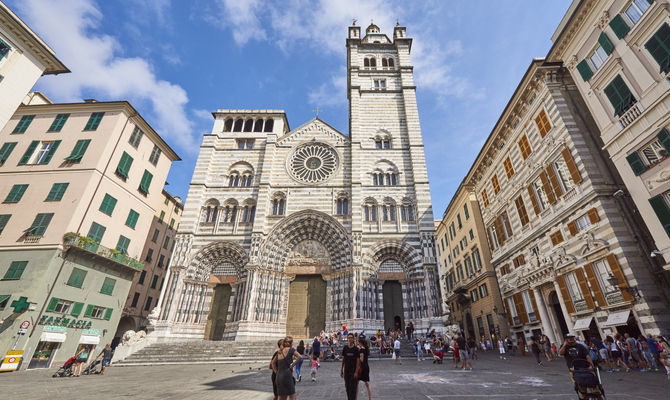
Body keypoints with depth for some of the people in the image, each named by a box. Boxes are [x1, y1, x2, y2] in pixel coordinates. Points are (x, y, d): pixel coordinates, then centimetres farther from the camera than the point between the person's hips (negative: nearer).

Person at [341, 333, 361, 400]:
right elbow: (343, 359, 7)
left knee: (353, 387, -4)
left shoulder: (356, 349, -8)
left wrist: (356, 372, -13)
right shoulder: (345, 348, 1)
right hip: (346, 371, 3)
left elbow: (358, 361, -8)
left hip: (353, 371, -3)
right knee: (347, 386, 11)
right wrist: (341, 370, 6)